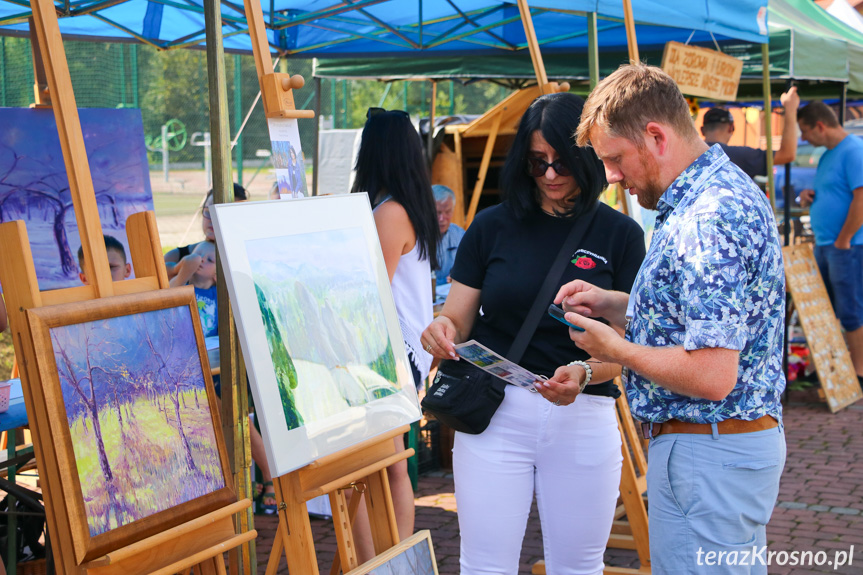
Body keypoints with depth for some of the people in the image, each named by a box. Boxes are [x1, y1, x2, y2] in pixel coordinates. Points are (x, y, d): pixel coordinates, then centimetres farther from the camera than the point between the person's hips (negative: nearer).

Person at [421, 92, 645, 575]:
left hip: (583, 418, 0)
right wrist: (441, 332, -18)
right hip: (495, 411, 0)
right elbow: (458, 320, 6)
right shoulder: (493, 226, 4)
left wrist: (582, 372, -22)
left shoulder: (620, 235, 2)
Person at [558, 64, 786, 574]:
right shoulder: (724, 189, 10)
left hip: (708, 454, -11)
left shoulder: (709, 221, -25)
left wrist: (616, 349, -13)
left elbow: (711, 375, -29)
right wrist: (614, 304, 11)